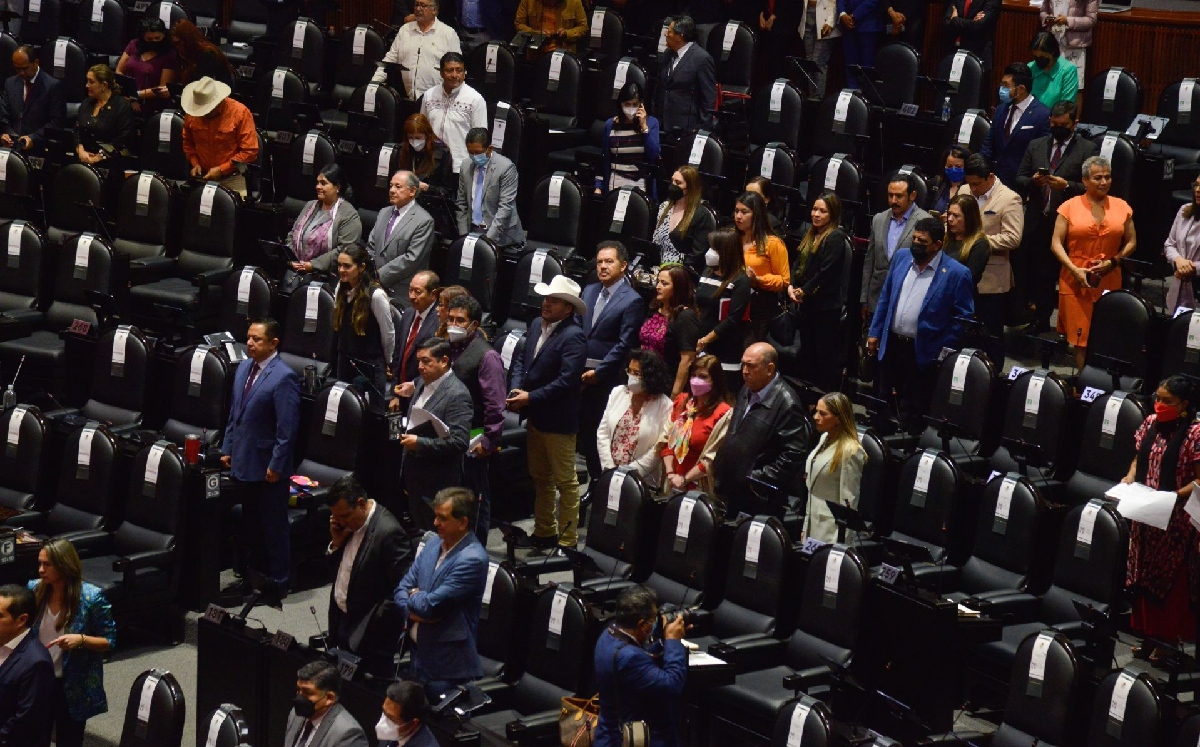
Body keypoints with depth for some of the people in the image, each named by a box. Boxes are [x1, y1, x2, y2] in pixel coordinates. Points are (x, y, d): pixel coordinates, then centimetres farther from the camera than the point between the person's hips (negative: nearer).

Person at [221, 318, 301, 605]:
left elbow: (287, 428, -19)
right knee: (249, 523, 19)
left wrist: (276, 465, -18)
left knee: (274, 526, 5)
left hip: (267, 467, -8)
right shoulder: (244, 368, 7)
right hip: (243, 462, 8)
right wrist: (228, 449, 13)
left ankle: (278, 582, 15)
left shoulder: (283, 377, -19)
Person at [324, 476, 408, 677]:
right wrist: (336, 542, -3)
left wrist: (376, 626, -18)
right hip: (342, 622, 8)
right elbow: (332, 566, 15)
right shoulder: (348, 523, 5)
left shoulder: (388, 532, -21)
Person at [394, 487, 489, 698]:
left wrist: (414, 596, -1)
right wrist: (414, 611, -11)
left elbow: (431, 605, -22)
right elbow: (402, 589, 9)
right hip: (418, 655, 8)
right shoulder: (434, 545, 7)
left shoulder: (472, 559, -20)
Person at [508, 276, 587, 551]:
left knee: (565, 482, 3)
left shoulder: (573, 337, -20)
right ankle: (544, 532, 31)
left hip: (558, 421, -9)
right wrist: (517, 388, -4)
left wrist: (530, 398, -20)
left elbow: (567, 381, -24)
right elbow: (521, 358, 14)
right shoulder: (537, 325, 7)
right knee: (540, 478, 19)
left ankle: (568, 540, 10)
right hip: (534, 416, 9)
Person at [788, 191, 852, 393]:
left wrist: (804, 291, -12)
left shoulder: (836, 238, -12)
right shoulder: (811, 236, 15)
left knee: (826, 357, -3)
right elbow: (798, 264, 13)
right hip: (806, 306, 9)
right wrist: (791, 286, -3)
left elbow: (826, 272, -18)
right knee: (807, 356, 15)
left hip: (826, 307, -9)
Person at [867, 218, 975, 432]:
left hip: (923, 353, -5)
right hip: (891, 344, 5)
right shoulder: (902, 257, 4)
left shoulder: (956, 274, -13)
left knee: (912, 414, 3)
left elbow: (964, 317, -8)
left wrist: (945, 351, -11)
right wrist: (874, 332, 11)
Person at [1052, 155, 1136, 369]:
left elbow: (1131, 242, 12)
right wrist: (1075, 270, -13)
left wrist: (1113, 261, -5)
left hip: (1109, 281, 1)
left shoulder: (1121, 207, 7)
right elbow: (1056, 243, -1)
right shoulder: (1070, 206, 2)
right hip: (1076, 281, -1)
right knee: (1081, 338, -3)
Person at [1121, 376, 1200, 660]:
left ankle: (1168, 642, 13)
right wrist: (1130, 477, -3)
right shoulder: (1151, 423, 4)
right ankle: (1148, 636, 26)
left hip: (1175, 520, -6)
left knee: (1170, 583, 3)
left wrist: (1173, 496, -25)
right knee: (1143, 579, 13)